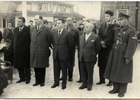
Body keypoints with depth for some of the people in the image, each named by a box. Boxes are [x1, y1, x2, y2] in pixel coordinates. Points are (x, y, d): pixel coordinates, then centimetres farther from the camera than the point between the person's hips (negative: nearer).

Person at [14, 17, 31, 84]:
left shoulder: (28, 30, -13)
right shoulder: (16, 29, 9)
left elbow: (30, 40, -12)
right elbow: (15, 40, 15)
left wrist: (28, 49, -13)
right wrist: (15, 48, 9)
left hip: (25, 51, -6)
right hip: (17, 51, 6)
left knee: (26, 66, 7)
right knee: (19, 65, 12)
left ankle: (28, 78, 21)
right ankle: (22, 78, 27)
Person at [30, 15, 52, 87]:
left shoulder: (46, 29, -7)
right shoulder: (32, 29, 9)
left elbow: (49, 40, -3)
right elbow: (31, 39, 15)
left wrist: (47, 48, 1)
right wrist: (31, 48, 12)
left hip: (42, 51, -4)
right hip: (34, 51, 5)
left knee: (42, 67, 6)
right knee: (35, 67, 9)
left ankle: (42, 81, 18)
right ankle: (37, 81, 22)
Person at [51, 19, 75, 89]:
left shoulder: (67, 33, -12)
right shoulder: (54, 32, 5)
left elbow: (71, 44, -6)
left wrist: (67, 51, 3)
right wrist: (55, 49, 12)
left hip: (64, 55, -4)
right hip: (55, 54, 5)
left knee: (64, 70, 8)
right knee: (56, 69, 13)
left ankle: (64, 83, 21)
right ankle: (56, 82, 27)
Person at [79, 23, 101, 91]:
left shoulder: (95, 37, -9)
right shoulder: (81, 37, 10)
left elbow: (98, 48, 0)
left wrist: (93, 55, 7)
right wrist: (81, 54, 14)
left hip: (90, 58, -5)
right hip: (82, 58, 5)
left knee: (90, 72, 6)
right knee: (83, 72, 12)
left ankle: (89, 85, 21)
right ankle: (84, 83, 26)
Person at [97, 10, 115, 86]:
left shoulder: (114, 26, -6)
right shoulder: (102, 25, 12)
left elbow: (112, 37, -12)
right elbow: (99, 35, 9)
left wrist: (105, 42, -14)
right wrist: (102, 43, -6)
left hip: (110, 48, -5)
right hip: (102, 48, 5)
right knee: (101, 65, 9)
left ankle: (111, 81, 13)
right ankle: (102, 80, 20)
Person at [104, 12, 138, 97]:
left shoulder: (131, 31, -12)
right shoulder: (117, 30, 11)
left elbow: (132, 45, -17)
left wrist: (128, 57, -20)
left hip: (124, 55, -7)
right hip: (115, 54, 7)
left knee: (123, 73, 4)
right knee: (114, 72, 13)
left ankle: (122, 91, 19)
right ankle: (116, 88, 29)